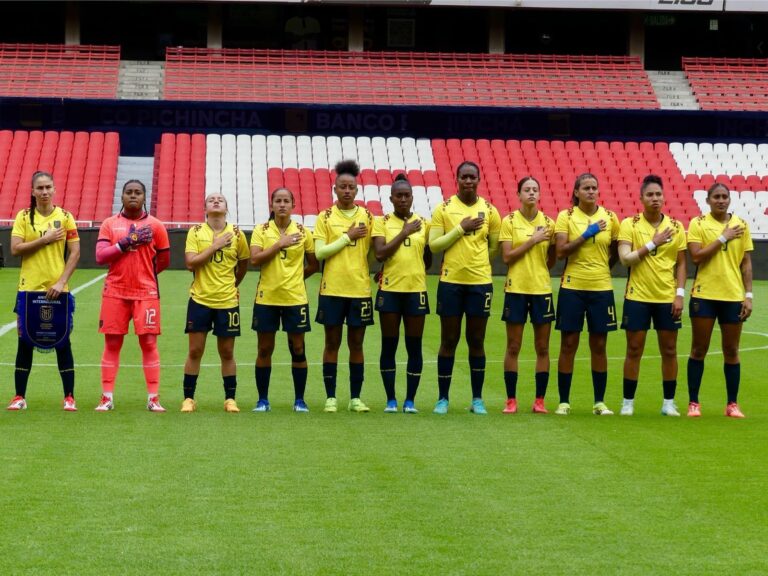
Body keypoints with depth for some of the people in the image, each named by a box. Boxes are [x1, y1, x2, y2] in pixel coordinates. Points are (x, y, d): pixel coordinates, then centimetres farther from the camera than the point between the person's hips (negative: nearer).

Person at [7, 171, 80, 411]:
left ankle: (69, 398, 7)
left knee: (63, 342, 1)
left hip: (57, 290, 0)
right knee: (25, 342, 3)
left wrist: (62, 282, -10)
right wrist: (45, 239, -14)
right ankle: (19, 397, 10)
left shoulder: (65, 217, 2)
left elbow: (74, 253, -1)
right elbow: (15, 249, -7)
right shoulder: (23, 217, 3)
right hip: (29, 289, 0)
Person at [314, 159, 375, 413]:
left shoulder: (367, 217, 5)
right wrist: (347, 236, -10)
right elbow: (319, 252, -8)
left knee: (356, 344, 5)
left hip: (360, 289, 1)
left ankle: (355, 398, 10)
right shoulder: (325, 217, 1)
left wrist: (376, 273, -3)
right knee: (332, 344, 4)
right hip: (332, 289, -1)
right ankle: (330, 398, 9)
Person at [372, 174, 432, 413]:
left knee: (414, 346, 2)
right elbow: (380, 253, -12)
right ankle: (391, 399, 10)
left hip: (416, 290, 1)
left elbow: (428, 259, 13)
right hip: (389, 290, -1)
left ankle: (410, 400, 8)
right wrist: (404, 233, -11)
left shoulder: (423, 224, 7)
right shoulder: (382, 222, 2)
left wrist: (411, 271, 2)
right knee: (389, 346, 3)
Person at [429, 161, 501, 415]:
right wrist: (461, 229, -13)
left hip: (480, 282, 1)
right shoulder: (444, 209, -1)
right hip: (450, 282, -1)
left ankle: (477, 399, 14)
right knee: (449, 341, 4)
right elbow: (433, 245, -7)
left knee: (476, 341, 6)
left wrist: (475, 260, 4)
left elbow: (495, 247, 10)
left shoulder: (489, 211, 4)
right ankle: (442, 398, 11)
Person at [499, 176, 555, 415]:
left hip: (542, 289, 2)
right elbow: (506, 257, -9)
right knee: (513, 347, 1)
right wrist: (533, 240, -14)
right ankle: (511, 400, 8)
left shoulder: (548, 223, 5)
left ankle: (540, 401, 9)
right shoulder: (509, 221, -1)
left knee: (542, 348, 3)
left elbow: (551, 262, 8)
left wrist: (553, 242, -10)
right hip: (516, 289, -2)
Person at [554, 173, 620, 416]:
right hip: (572, 287, -2)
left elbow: (616, 252, 16)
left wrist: (603, 267, 4)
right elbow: (560, 251, -13)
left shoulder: (610, 218, 5)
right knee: (568, 345, 1)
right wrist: (586, 234, -17)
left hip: (601, 288, 2)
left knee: (599, 346, 5)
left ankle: (599, 402, 13)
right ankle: (563, 402, 8)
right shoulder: (566, 216, -2)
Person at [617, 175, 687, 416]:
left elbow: (681, 264, 7)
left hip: (667, 298, 2)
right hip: (637, 296, -2)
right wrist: (653, 243, -16)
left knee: (669, 350, 6)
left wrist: (680, 294, -2)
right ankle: (628, 402, 10)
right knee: (634, 350, 2)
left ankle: (669, 403, 15)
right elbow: (625, 258, -13)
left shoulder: (676, 227, 4)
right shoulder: (629, 224, -3)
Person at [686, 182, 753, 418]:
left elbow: (746, 263, 8)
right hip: (704, 295, -2)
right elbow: (696, 257, -12)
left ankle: (732, 404, 13)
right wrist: (723, 238, -14)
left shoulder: (741, 225, 6)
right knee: (699, 350, 4)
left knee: (731, 351, 6)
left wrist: (748, 295, 1)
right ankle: (693, 403, 10)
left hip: (733, 296, 2)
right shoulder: (697, 223, -1)